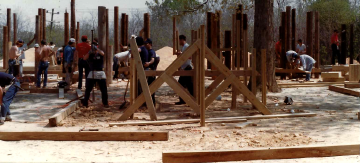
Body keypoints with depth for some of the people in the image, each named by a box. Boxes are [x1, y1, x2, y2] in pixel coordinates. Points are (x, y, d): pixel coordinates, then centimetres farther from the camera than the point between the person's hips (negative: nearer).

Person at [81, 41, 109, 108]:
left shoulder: (100, 53, 5)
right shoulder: (90, 54, 7)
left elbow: (102, 53, -19)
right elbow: (84, 58, -11)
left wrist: (96, 49, -34)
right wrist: (90, 52, -25)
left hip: (100, 73, -1)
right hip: (92, 73, 1)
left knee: (104, 90, 2)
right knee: (87, 89, 1)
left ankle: (105, 103, 13)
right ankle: (85, 103, 10)